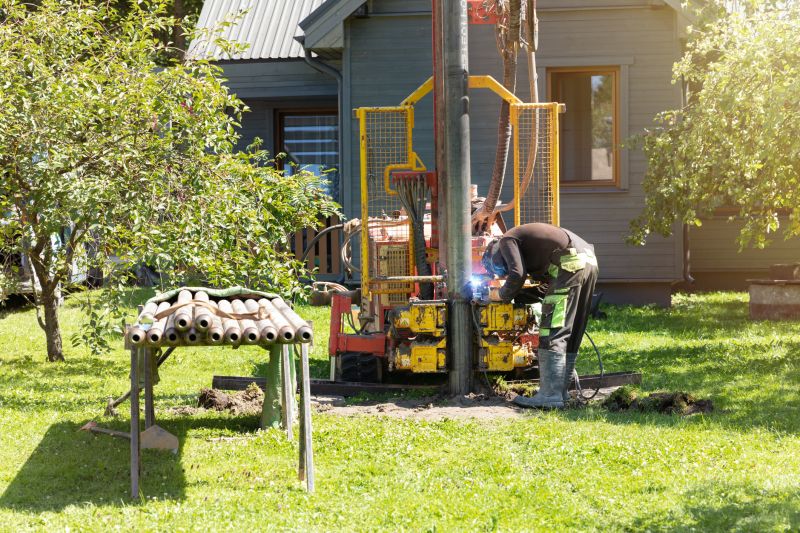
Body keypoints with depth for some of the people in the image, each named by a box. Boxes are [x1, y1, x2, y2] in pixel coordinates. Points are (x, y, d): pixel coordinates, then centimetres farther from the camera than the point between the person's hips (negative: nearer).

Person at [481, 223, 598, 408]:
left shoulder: (507, 241, 5)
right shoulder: (526, 238, 33)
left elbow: (517, 274, -10)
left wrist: (501, 295, 7)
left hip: (571, 265, -10)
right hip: (590, 261, 10)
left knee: (553, 335, -9)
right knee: (571, 335, 16)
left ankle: (550, 396, -13)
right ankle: (561, 391, 21)